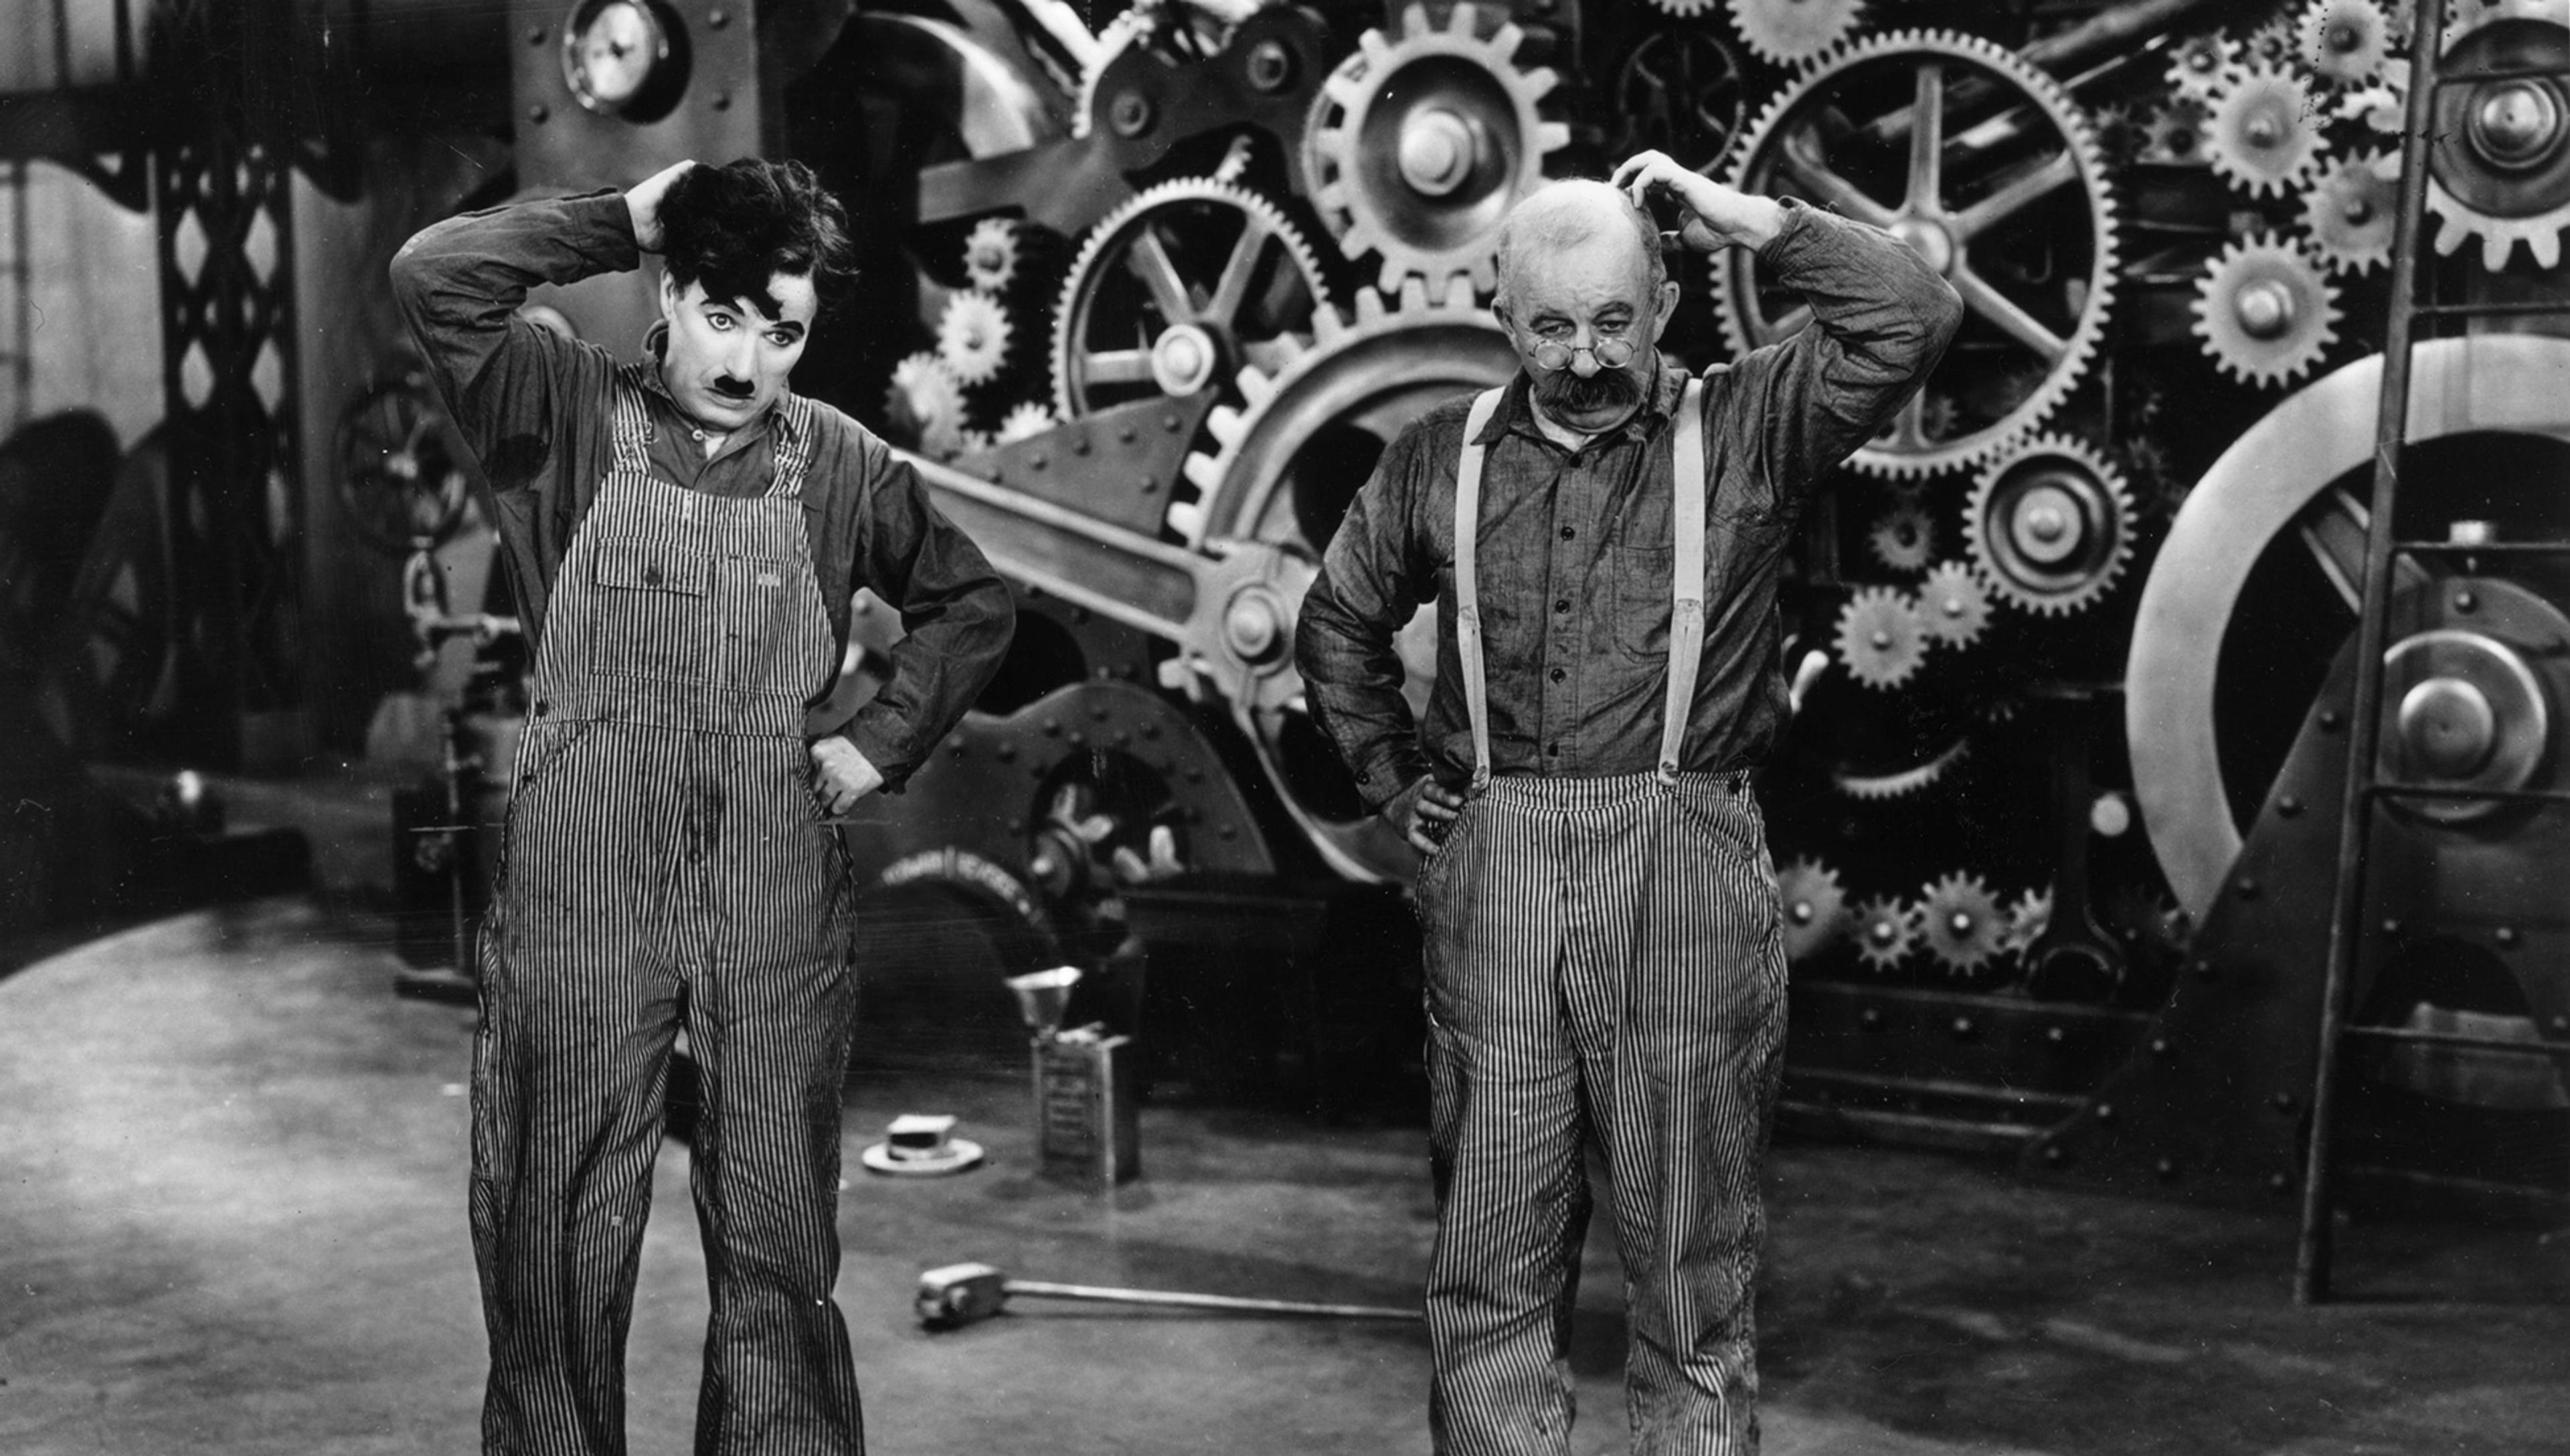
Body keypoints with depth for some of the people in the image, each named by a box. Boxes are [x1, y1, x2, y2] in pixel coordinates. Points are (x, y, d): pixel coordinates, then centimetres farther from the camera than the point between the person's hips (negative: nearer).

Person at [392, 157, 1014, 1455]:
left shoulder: (839, 466, 7)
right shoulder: (570, 417, 2)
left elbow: (971, 605, 19)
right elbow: (434, 276, -13)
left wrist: (881, 742, 9)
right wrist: (626, 221, -6)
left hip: (776, 893, 2)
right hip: (579, 884, -1)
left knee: (779, 1237, 8)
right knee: (557, 1235, 6)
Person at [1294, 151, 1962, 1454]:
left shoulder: (1741, 431, 3)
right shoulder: (1438, 458, 11)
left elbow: (1914, 319, -10)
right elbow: (1337, 629, 24)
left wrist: (1740, 218, -6)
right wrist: (1394, 783, 16)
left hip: (1686, 875, -2)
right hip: (1491, 876, 2)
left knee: (1692, 1261, 7)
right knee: (1490, 1261, 9)